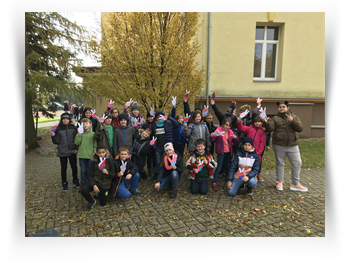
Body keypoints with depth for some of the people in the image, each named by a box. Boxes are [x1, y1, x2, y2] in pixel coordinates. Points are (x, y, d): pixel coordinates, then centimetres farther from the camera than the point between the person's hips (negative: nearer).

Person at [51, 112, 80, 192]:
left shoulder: (73, 127, -1)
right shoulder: (58, 129, -4)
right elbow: (56, 142, -2)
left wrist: (76, 148, -4)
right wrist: (53, 136, -21)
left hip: (72, 151, 1)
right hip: (62, 152, -1)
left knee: (74, 166, 10)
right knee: (64, 168, 9)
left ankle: (75, 181, 29)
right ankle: (64, 183, 24)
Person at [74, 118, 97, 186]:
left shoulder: (93, 134, -2)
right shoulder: (80, 133, 0)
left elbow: (95, 145, 1)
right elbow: (76, 143, -7)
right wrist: (79, 134, -15)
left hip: (90, 155, 0)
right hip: (81, 155, 1)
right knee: (83, 170, 11)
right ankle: (83, 183, 26)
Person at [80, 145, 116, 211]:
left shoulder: (109, 161, -12)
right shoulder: (94, 161, -10)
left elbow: (113, 175, -8)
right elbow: (89, 175, -9)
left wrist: (107, 173, -30)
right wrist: (94, 185, -21)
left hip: (105, 184, 0)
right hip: (95, 181, 0)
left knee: (103, 203, 9)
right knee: (83, 190, -29)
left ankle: (100, 194, 43)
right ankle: (92, 201, 1)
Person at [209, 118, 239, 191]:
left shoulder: (230, 132, 5)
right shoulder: (218, 130, -10)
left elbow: (236, 142, 8)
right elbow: (212, 140, -14)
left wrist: (235, 137, -14)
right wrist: (212, 136, -37)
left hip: (228, 152, 5)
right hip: (221, 152, -5)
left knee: (227, 167, 21)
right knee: (219, 167, -7)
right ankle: (214, 183, -1)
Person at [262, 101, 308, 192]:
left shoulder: (294, 117, 6)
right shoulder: (275, 118, 3)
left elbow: (300, 128, -6)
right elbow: (270, 128, -9)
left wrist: (292, 120, -20)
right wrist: (265, 122, -27)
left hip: (293, 145, 2)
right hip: (279, 146, -1)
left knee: (297, 164, 5)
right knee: (280, 163, 9)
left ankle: (295, 184, 21)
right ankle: (279, 182, 26)